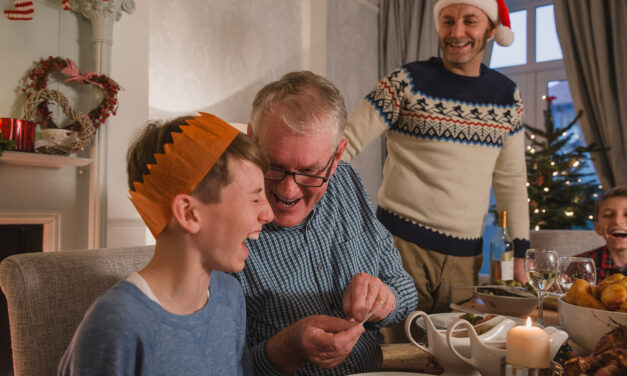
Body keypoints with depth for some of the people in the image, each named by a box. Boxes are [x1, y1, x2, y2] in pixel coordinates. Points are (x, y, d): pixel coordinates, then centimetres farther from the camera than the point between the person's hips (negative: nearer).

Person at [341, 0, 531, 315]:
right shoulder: (407, 83, -4)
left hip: (466, 255, 4)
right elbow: (345, 144, -6)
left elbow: (511, 178, 12)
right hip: (402, 243, -3)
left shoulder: (507, 95, 8)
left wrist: (519, 253, 8)